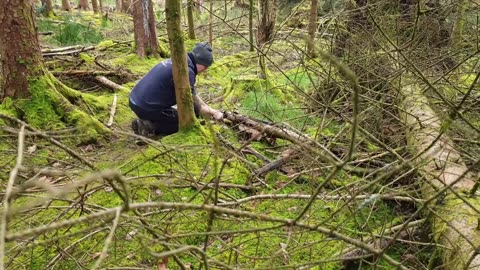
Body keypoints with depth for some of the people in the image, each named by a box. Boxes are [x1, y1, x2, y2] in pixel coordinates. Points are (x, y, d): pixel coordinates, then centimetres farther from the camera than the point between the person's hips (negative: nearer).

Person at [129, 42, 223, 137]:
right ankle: (149, 126, -6)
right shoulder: (186, 70, -18)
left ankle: (147, 121, 9)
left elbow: (192, 94, 22)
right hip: (147, 108, -9)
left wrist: (209, 109, 20)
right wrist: (213, 113, 0)